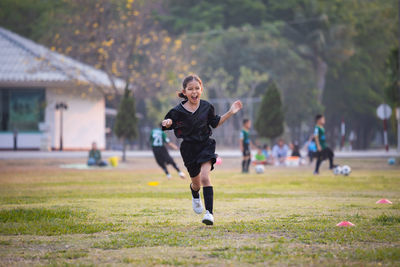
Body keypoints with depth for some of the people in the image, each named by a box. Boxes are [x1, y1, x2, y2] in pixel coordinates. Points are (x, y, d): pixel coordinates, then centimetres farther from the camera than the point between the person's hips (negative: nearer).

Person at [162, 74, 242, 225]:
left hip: (206, 145, 0)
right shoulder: (178, 111, -9)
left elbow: (215, 123, 13)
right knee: (196, 183, 14)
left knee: (205, 177, -22)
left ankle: (209, 212, -23)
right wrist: (167, 123, -28)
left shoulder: (206, 107, -2)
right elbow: (167, 125, -4)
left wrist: (230, 113, 5)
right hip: (189, 149, 0)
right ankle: (195, 196, 53)